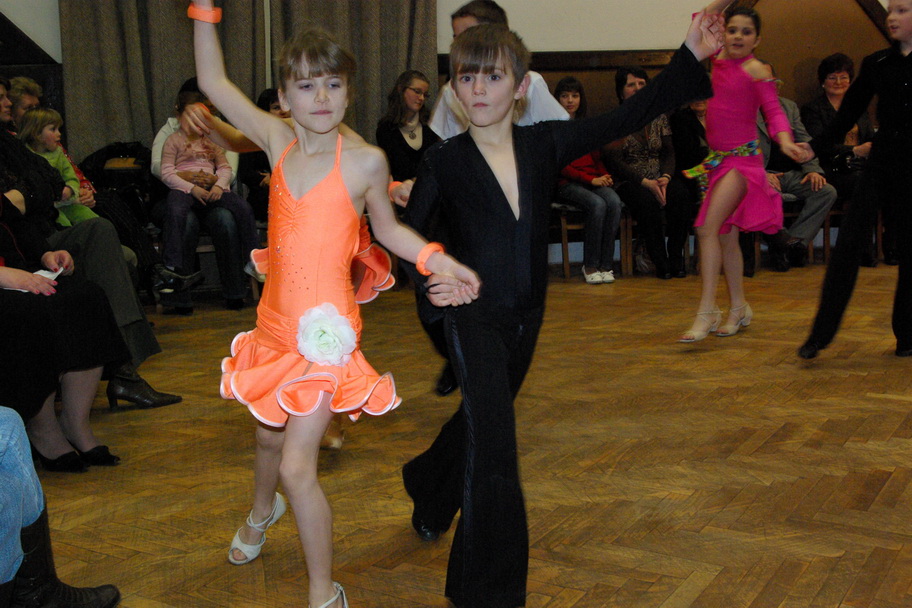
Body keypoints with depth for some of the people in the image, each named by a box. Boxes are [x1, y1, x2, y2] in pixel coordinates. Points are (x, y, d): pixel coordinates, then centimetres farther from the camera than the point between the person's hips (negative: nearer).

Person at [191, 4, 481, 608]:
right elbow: (213, 80, 5)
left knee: (298, 467, -7)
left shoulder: (366, 160, -10)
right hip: (277, 321, 5)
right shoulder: (278, 139, -1)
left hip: (325, 331, -5)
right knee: (270, 435, 27)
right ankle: (263, 511, 60)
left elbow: (387, 228, 5)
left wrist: (442, 261, -7)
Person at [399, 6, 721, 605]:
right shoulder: (444, 161, -10)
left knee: (480, 418, 24)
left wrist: (691, 58, -7)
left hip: (527, 316, 5)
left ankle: (431, 493, 56)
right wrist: (429, 277, -26)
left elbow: (628, 117, -2)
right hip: (474, 315, -5)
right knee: (494, 440, -13)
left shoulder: (546, 144, -2)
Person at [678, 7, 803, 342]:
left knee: (708, 229, -19)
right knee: (726, 236, 11)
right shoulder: (716, 59, 9)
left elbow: (773, 109, -15)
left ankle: (706, 311, -17)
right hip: (719, 159, 7)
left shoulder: (756, 69, -8)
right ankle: (739, 308, 24)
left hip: (743, 159, -7)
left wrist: (785, 140, -32)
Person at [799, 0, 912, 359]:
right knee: (848, 245, -6)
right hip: (881, 165, 2)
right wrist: (816, 147, -1)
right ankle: (820, 334, -4)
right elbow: (848, 114, 8)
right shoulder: (876, 64, 8)